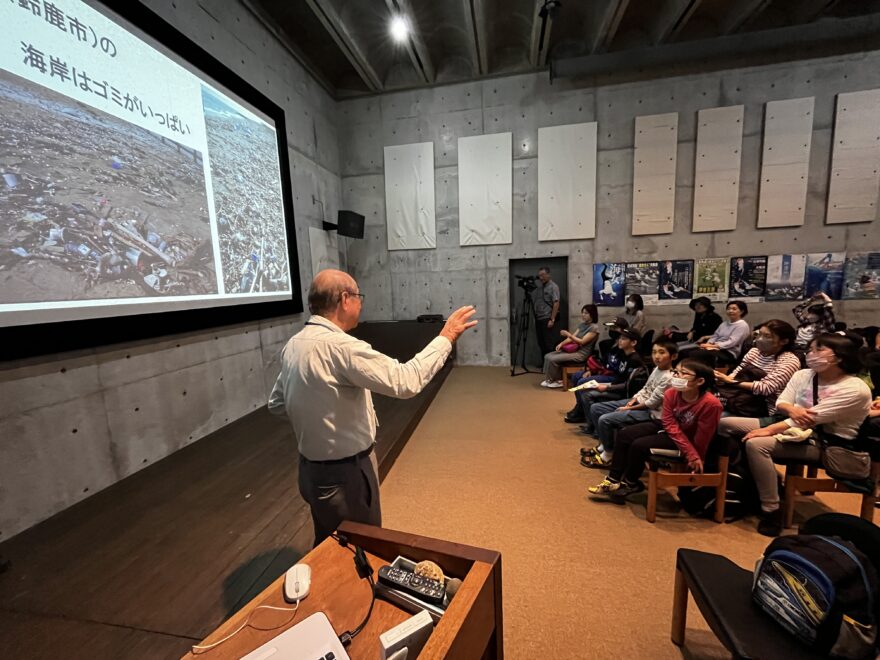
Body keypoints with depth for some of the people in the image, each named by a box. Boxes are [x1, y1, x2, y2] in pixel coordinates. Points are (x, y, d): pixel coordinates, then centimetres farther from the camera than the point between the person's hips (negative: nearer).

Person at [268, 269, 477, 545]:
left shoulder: (294, 344, 0)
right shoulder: (341, 346, -28)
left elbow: (277, 403, 10)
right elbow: (405, 380, -30)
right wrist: (446, 337, -20)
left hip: (312, 469, 8)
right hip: (345, 475, -8)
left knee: (329, 548, 29)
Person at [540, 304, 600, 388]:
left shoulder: (594, 327, -11)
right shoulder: (582, 324, 14)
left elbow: (582, 342, -18)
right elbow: (572, 337, 8)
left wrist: (568, 334, -21)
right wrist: (561, 343, -9)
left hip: (581, 354, -9)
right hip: (573, 349, 9)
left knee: (553, 359, -22)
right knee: (547, 356, -7)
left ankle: (557, 380, -1)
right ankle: (549, 379, -5)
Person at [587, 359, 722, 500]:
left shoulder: (711, 403, -31)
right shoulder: (671, 393, -16)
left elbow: (702, 438, -21)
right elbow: (670, 425, -14)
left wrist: (695, 458, -11)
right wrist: (691, 454, -20)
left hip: (689, 438, -6)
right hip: (669, 429, 6)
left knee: (639, 445, -22)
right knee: (624, 435, -6)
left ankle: (630, 483, 5)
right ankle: (614, 479, 2)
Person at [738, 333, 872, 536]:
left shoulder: (855, 389, -15)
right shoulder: (803, 375, 6)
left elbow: (813, 418, -22)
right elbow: (781, 402, 0)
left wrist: (769, 430, -27)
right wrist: (791, 409, -25)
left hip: (825, 443, -7)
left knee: (756, 444, -32)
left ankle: (771, 512, -18)